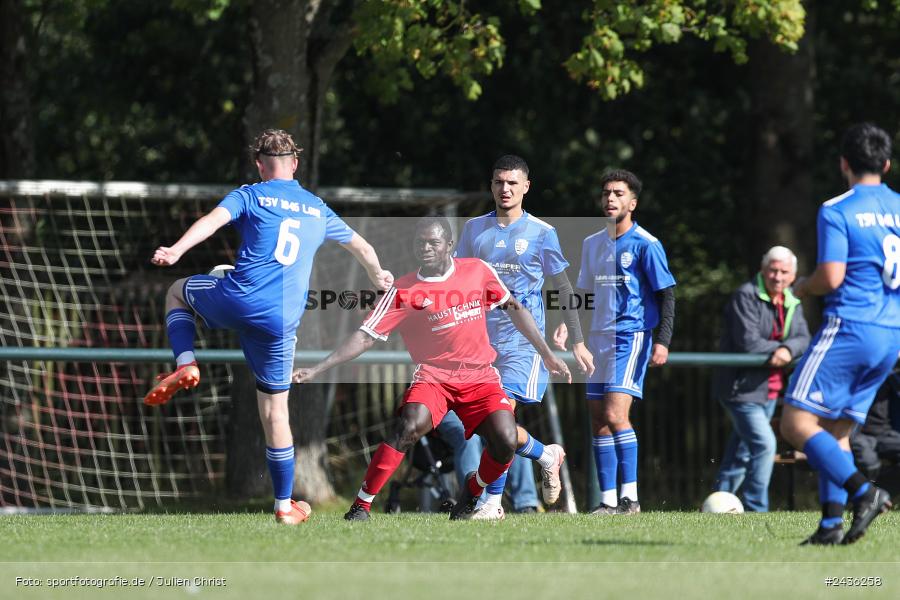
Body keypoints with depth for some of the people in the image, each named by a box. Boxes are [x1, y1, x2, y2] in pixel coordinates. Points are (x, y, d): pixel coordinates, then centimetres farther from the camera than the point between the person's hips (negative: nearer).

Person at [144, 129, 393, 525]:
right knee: (275, 409, 12)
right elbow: (362, 248, 34)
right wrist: (379, 278, 55)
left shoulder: (249, 196, 7)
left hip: (238, 300, -3)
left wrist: (176, 251, -28)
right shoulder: (318, 210, 20)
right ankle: (284, 505, 11)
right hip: (281, 322, 3)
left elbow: (212, 220, -13)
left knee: (177, 292, 30)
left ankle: (185, 365, 5)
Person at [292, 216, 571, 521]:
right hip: (433, 376, -2)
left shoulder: (478, 270, 3)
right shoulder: (403, 291, -5)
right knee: (409, 426, -31)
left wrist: (548, 354, 16)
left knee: (505, 443, -20)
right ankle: (361, 506, -24)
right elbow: (365, 337, -6)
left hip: (480, 378, 2)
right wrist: (316, 370, -14)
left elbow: (514, 308, 16)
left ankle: (473, 491, 13)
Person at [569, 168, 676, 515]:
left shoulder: (645, 245, -6)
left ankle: (630, 496, -14)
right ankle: (608, 500, 7)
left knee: (615, 414, -18)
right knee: (598, 419, 4)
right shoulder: (592, 244, 14)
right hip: (599, 338, 7)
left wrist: (662, 341, -15)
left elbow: (666, 294, -7)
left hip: (632, 336, -7)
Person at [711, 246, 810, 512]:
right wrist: (779, 349, -16)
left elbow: (803, 338, -3)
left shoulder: (792, 304, 11)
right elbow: (748, 342, -22)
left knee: (742, 450, 14)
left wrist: (788, 350, -24)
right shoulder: (745, 296, -13)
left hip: (770, 389, 8)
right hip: (742, 387, -8)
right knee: (763, 444, -17)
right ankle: (755, 510, -11)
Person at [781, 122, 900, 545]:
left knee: (796, 423, -6)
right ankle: (832, 523, 1)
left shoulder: (836, 211, -7)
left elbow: (831, 276, -14)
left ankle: (864, 491, -23)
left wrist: (802, 287, 6)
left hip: (848, 329, -7)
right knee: (837, 430, 14)